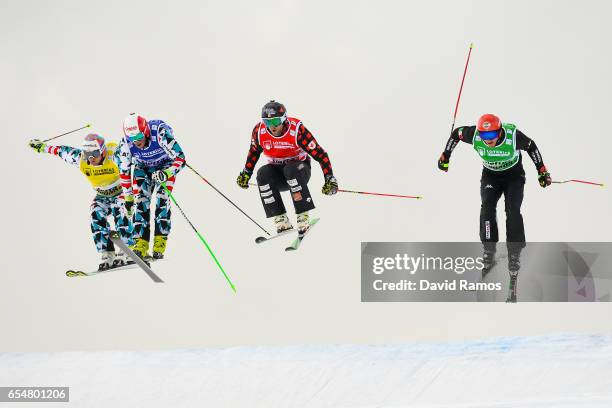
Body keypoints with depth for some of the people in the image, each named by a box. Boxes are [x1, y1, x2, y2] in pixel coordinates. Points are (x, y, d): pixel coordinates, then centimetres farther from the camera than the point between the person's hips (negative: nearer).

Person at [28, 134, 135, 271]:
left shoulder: (114, 157, -31)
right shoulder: (80, 159, -16)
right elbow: (62, 151, -1)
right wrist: (43, 147, 11)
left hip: (120, 192, -4)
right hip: (102, 196, 4)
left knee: (120, 215, -30)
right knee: (96, 218, -21)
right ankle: (107, 255, -22)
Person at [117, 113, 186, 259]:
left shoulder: (161, 134, -37)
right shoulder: (126, 144, -26)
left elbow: (180, 158, -30)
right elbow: (124, 171, -10)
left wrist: (166, 174, -44)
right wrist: (128, 196, -6)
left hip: (165, 166, -2)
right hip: (142, 169, 2)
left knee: (162, 199, -20)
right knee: (141, 200, -15)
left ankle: (160, 242, -18)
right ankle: (141, 243, -16)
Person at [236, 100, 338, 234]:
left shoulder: (296, 129, -24)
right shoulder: (259, 131, -12)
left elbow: (319, 153, -20)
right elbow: (254, 151, 11)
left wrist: (329, 179, -25)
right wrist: (246, 173, 9)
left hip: (300, 170, -4)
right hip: (277, 175, 4)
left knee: (291, 169, -37)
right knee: (263, 173, -28)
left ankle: (303, 215, -33)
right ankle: (281, 219, -28)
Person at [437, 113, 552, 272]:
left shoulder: (513, 135, -31)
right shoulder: (474, 135, -27)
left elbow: (530, 146, -11)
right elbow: (456, 133, -5)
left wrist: (542, 171, -5)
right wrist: (445, 156, 1)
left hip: (514, 175, -2)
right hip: (490, 175, 2)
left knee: (513, 211, -17)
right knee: (487, 207, -19)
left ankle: (514, 253, -8)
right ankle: (489, 250, -9)